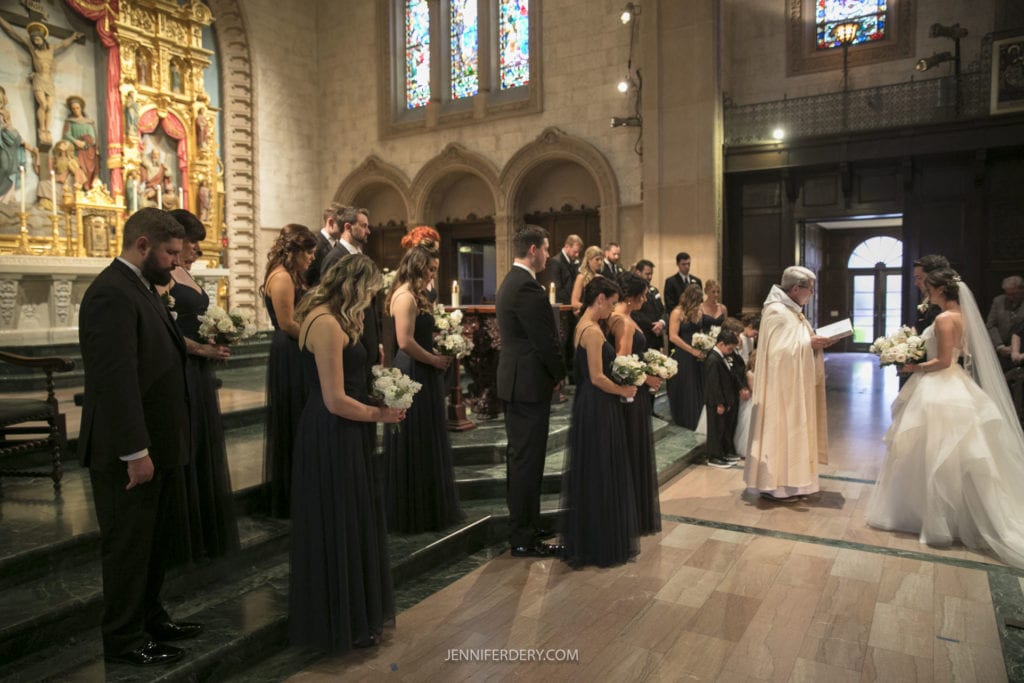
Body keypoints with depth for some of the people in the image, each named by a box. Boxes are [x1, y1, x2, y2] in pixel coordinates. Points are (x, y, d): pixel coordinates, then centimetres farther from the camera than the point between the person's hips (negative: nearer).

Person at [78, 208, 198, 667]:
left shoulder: (140, 288, 11)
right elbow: (115, 379, -25)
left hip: (154, 445, 10)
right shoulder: (111, 294, -20)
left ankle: (149, 617, 37)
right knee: (127, 545, 7)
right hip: (129, 453, -10)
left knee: (152, 541, 21)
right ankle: (124, 640, 24)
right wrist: (136, 451, -25)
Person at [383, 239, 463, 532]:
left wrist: (436, 353, 6)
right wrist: (435, 360, -14)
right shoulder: (406, 297, -18)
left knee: (425, 444, 17)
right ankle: (415, 515, 16)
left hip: (421, 375, 10)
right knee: (416, 446, 2)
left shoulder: (413, 295, 14)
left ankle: (428, 507, 31)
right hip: (414, 376, -10)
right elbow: (405, 342, -25)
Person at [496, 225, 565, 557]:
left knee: (519, 458, 18)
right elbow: (546, 341, -19)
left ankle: (522, 526, 31)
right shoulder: (528, 288, -19)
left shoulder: (509, 283, 13)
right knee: (528, 461, -3)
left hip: (514, 381, 11)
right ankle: (524, 539, 7)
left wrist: (554, 373, 13)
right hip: (530, 384, -11)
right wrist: (561, 374, -3)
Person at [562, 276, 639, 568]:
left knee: (590, 473, 17)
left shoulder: (582, 325, 11)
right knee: (602, 473, 2)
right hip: (599, 409, -10)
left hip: (587, 406, 10)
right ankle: (604, 544, 15)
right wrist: (623, 390, -6)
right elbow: (597, 377, -21)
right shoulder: (593, 330, -18)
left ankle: (583, 540, 30)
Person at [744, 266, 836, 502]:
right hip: (782, 387, -10)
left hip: (795, 385, 10)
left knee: (792, 429, 14)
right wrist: (809, 343, -19)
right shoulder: (776, 312, -18)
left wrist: (815, 341, 3)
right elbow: (778, 351, -24)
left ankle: (789, 479, 24)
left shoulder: (791, 310, 13)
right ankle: (775, 484, 6)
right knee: (780, 429, -3)